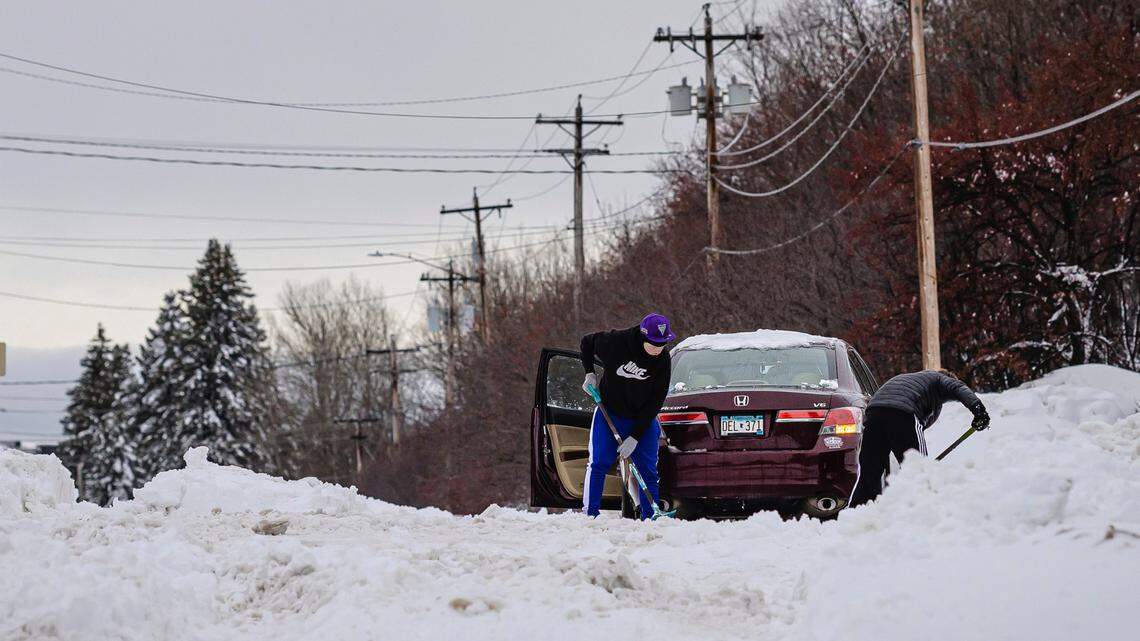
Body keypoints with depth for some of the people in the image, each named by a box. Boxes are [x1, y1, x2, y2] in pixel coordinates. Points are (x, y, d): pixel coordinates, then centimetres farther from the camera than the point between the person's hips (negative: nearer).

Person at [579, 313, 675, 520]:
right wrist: (589, 373, -6)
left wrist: (635, 437, -18)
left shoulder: (663, 362, -15)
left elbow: (654, 403, -13)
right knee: (598, 464, -10)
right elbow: (587, 342, 3)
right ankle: (590, 515, -5)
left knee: (648, 471, 0)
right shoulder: (616, 342, -19)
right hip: (609, 413, -1)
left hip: (643, 420, 1)